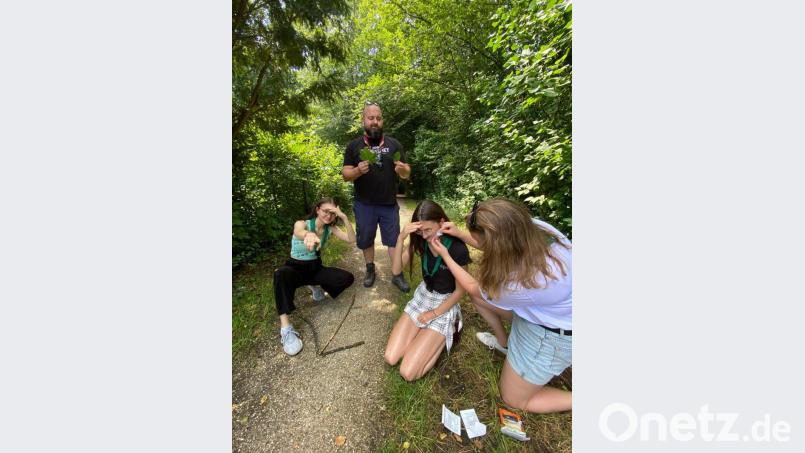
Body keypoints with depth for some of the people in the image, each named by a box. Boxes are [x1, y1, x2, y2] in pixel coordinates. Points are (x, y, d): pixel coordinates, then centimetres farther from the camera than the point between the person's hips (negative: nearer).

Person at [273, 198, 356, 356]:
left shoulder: (330, 229, -5)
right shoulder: (302, 224, -18)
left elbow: (351, 239, -18)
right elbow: (299, 233, -45)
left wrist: (344, 217, -29)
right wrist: (309, 234, -71)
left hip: (316, 268, 4)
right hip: (296, 268, -4)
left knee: (348, 278, -17)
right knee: (281, 274, -40)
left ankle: (318, 287, 11)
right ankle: (285, 326, -35)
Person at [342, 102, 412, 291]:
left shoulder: (394, 144, 3)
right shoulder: (354, 145, 2)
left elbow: (406, 174, 2)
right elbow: (345, 174, -1)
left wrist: (402, 168, -22)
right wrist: (358, 170, -23)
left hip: (389, 204, 0)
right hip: (364, 205, 1)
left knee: (394, 240, 7)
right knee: (366, 240, 13)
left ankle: (397, 275, 23)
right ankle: (370, 270, 36)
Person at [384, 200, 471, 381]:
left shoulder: (458, 248, -25)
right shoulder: (420, 240, -11)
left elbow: (460, 290, -13)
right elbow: (396, 270, -15)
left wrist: (433, 314, -9)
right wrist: (401, 239, -29)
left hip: (445, 304, -4)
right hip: (422, 296, 5)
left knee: (408, 372, -8)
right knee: (391, 358, -2)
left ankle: (445, 334, 11)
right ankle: (424, 333, 19)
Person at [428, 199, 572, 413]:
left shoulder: (520, 282, -42)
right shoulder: (533, 226, -25)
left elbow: (474, 288, -18)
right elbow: (492, 246, -1)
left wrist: (445, 255, -11)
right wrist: (460, 233, -7)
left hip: (554, 334, -6)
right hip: (542, 307, 7)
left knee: (513, 399, 11)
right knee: (478, 296, 8)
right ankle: (504, 342, 28)